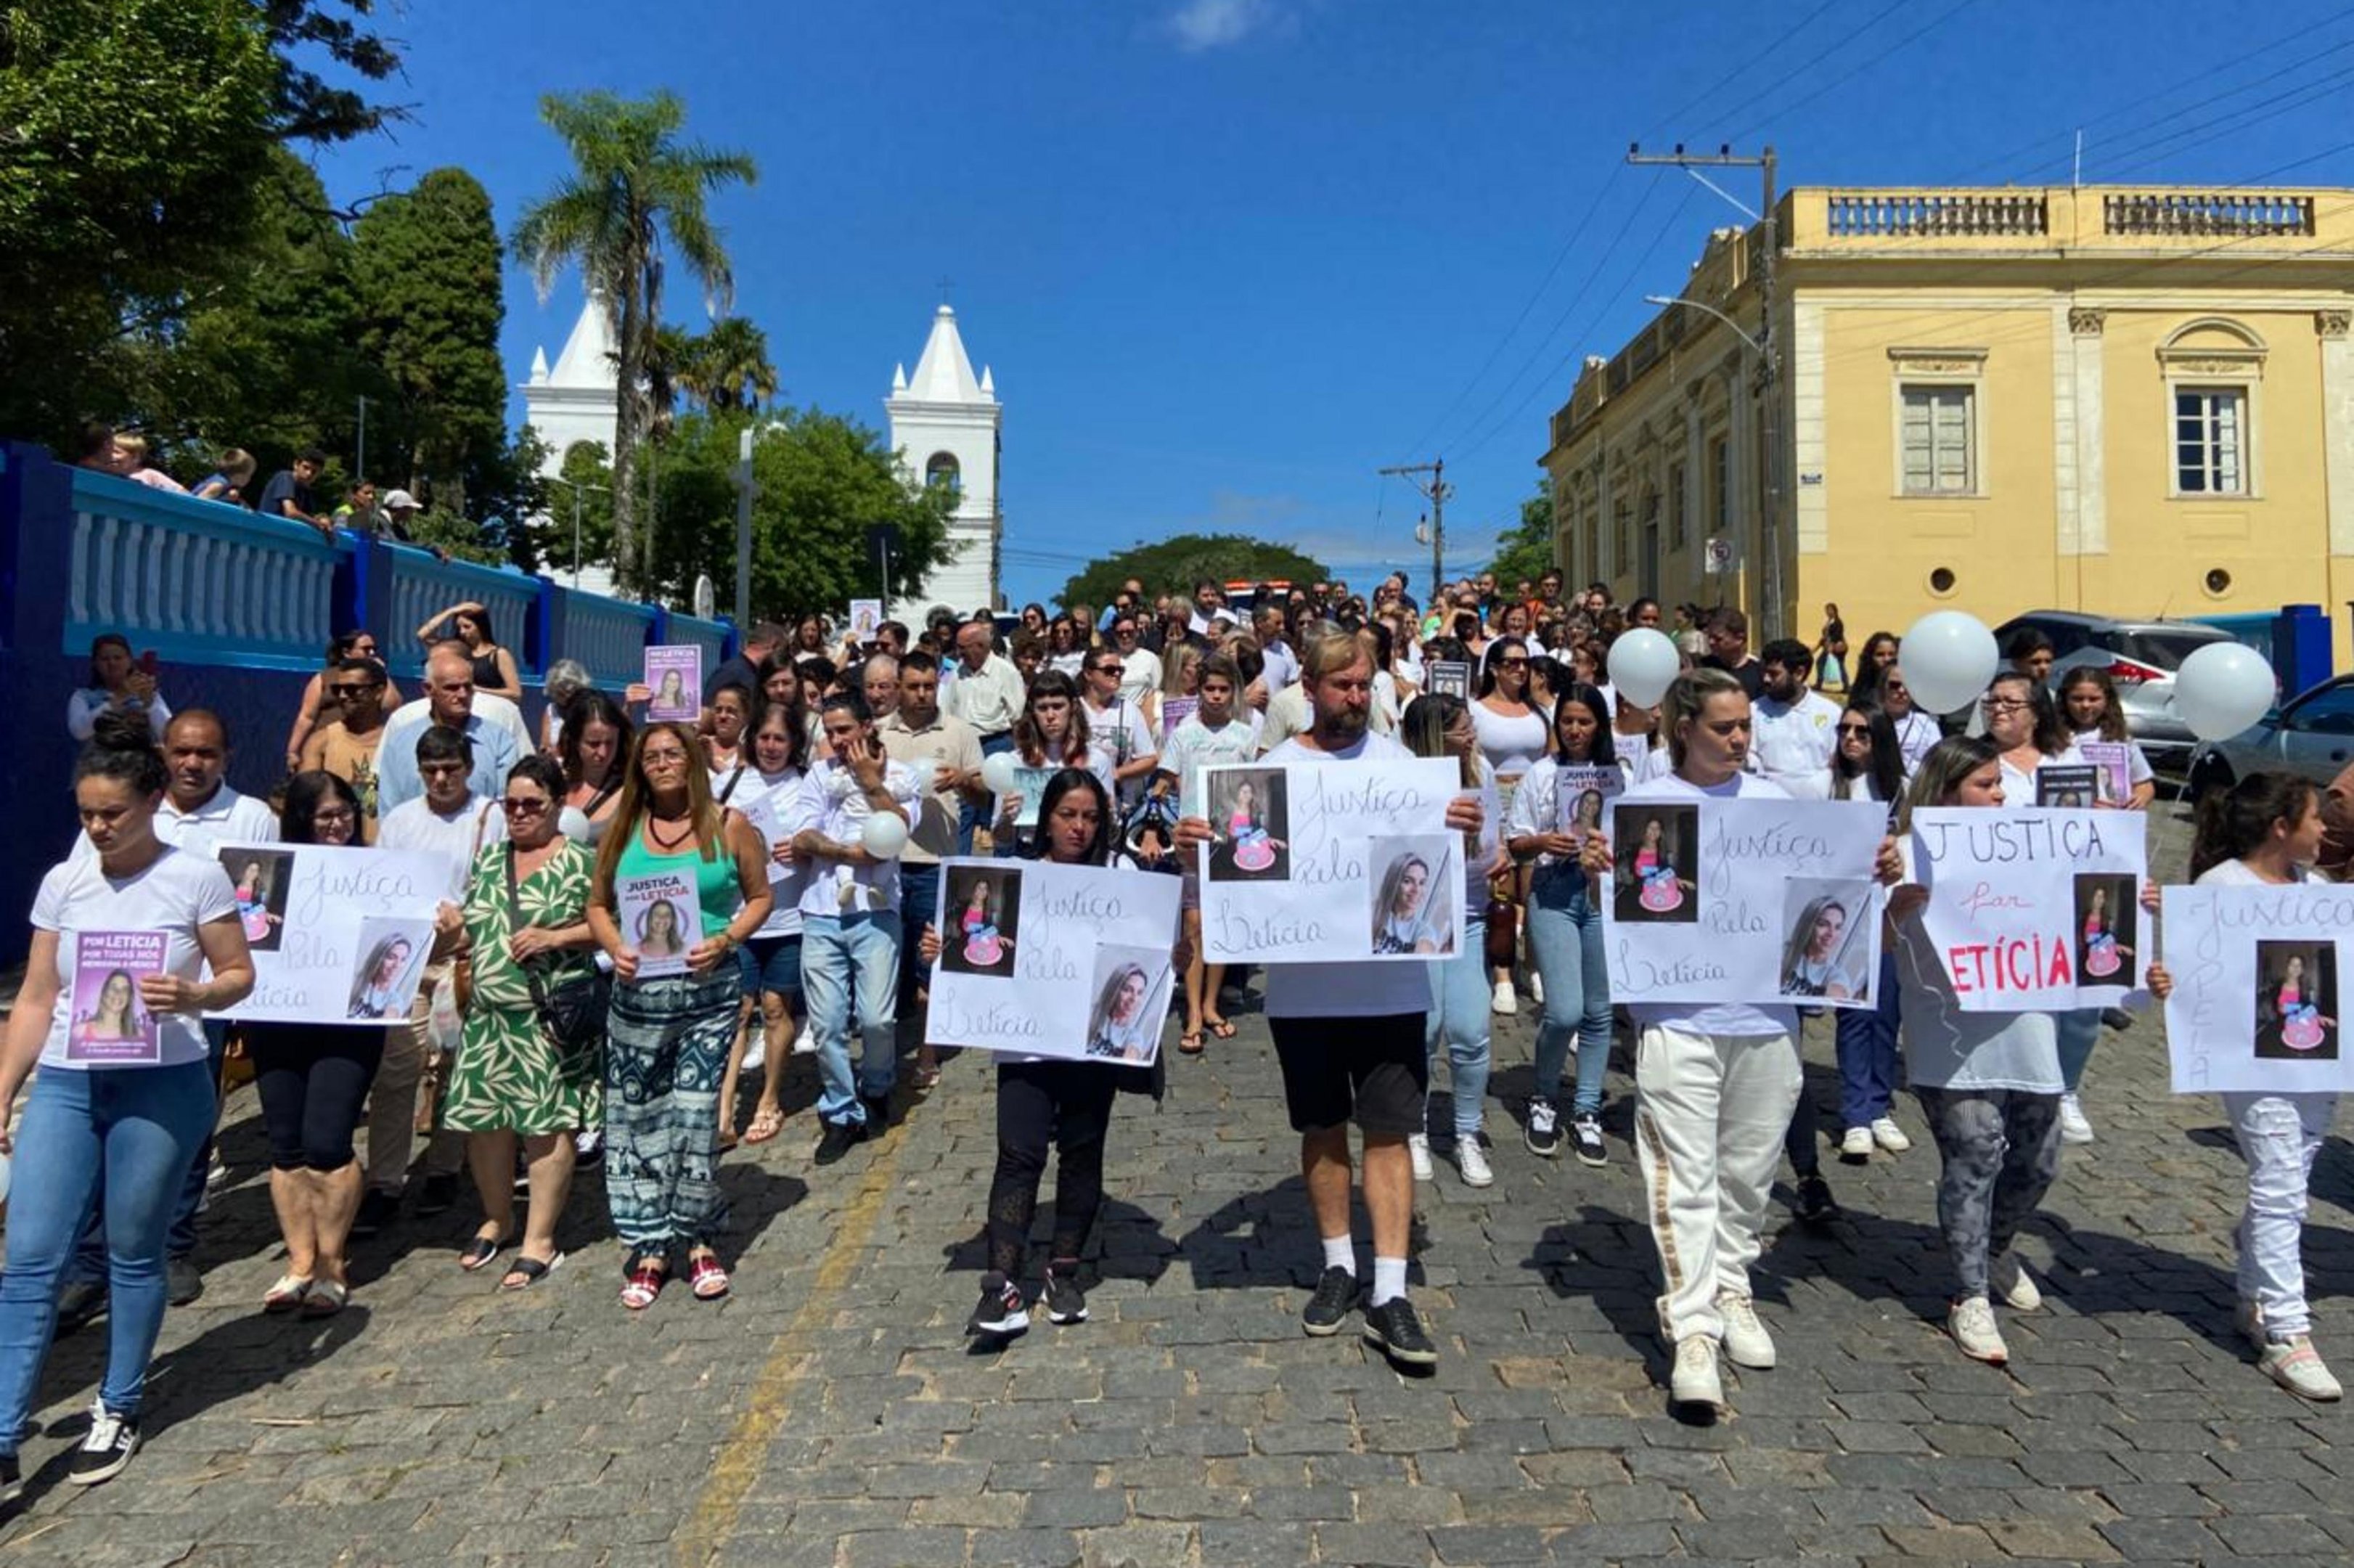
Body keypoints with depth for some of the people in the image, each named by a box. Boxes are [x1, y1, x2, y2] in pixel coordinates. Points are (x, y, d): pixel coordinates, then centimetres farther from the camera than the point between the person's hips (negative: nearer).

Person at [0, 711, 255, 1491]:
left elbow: (239, 975, -1)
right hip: (63, 1084, 3)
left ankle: (117, 1413, 25)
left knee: (134, 1256, 8)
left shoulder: (197, 878, -6)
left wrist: (191, 995, -22)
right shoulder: (62, 882, 5)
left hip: (162, 1088, -3)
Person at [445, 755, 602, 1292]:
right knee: (481, 1120, 10)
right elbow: (470, 928, 21)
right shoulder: (486, 860, 14)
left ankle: (540, 1240, 9)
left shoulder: (578, 862, -3)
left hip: (552, 1019, -6)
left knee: (547, 1125, -2)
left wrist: (554, 937, -17)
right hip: (488, 1016, 6)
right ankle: (497, 1220, 32)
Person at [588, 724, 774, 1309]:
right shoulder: (623, 830, 7)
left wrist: (724, 940, -12)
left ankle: (697, 1239, 19)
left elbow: (760, 897, 4)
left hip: (709, 989, -2)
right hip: (637, 992, 3)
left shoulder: (729, 826, 1)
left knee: (696, 1114, -1)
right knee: (636, 1119, 7)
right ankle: (648, 1247, 20)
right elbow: (598, 905, 12)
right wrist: (615, 947, -7)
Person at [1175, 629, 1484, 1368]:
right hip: (1302, 983, 1)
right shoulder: (1275, 768, 1)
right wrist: (1194, 844, -19)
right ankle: (1339, 1264, 31)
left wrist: (1461, 829, -23)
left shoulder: (1398, 761, 1)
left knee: (1388, 1131, 2)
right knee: (1323, 1128, 14)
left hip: (1389, 980, -1)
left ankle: (1390, 1294, 8)